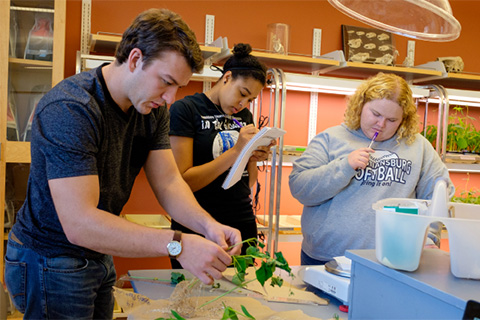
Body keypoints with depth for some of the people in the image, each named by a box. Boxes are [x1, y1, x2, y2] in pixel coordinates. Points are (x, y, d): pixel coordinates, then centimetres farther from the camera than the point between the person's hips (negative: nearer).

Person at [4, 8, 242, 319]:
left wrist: (208, 225, -25)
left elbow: (169, 183, -6)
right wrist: (177, 244, -39)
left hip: (98, 257, 8)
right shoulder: (69, 109, -29)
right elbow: (79, 223, -35)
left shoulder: (153, 110, -3)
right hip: (51, 264, -7)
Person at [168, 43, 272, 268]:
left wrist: (255, 159, -6)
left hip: (243, 226, 6)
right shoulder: (185, 109, -8)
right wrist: (236, 152, -20)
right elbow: (182, 182, -16)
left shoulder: (245, 116, 11)